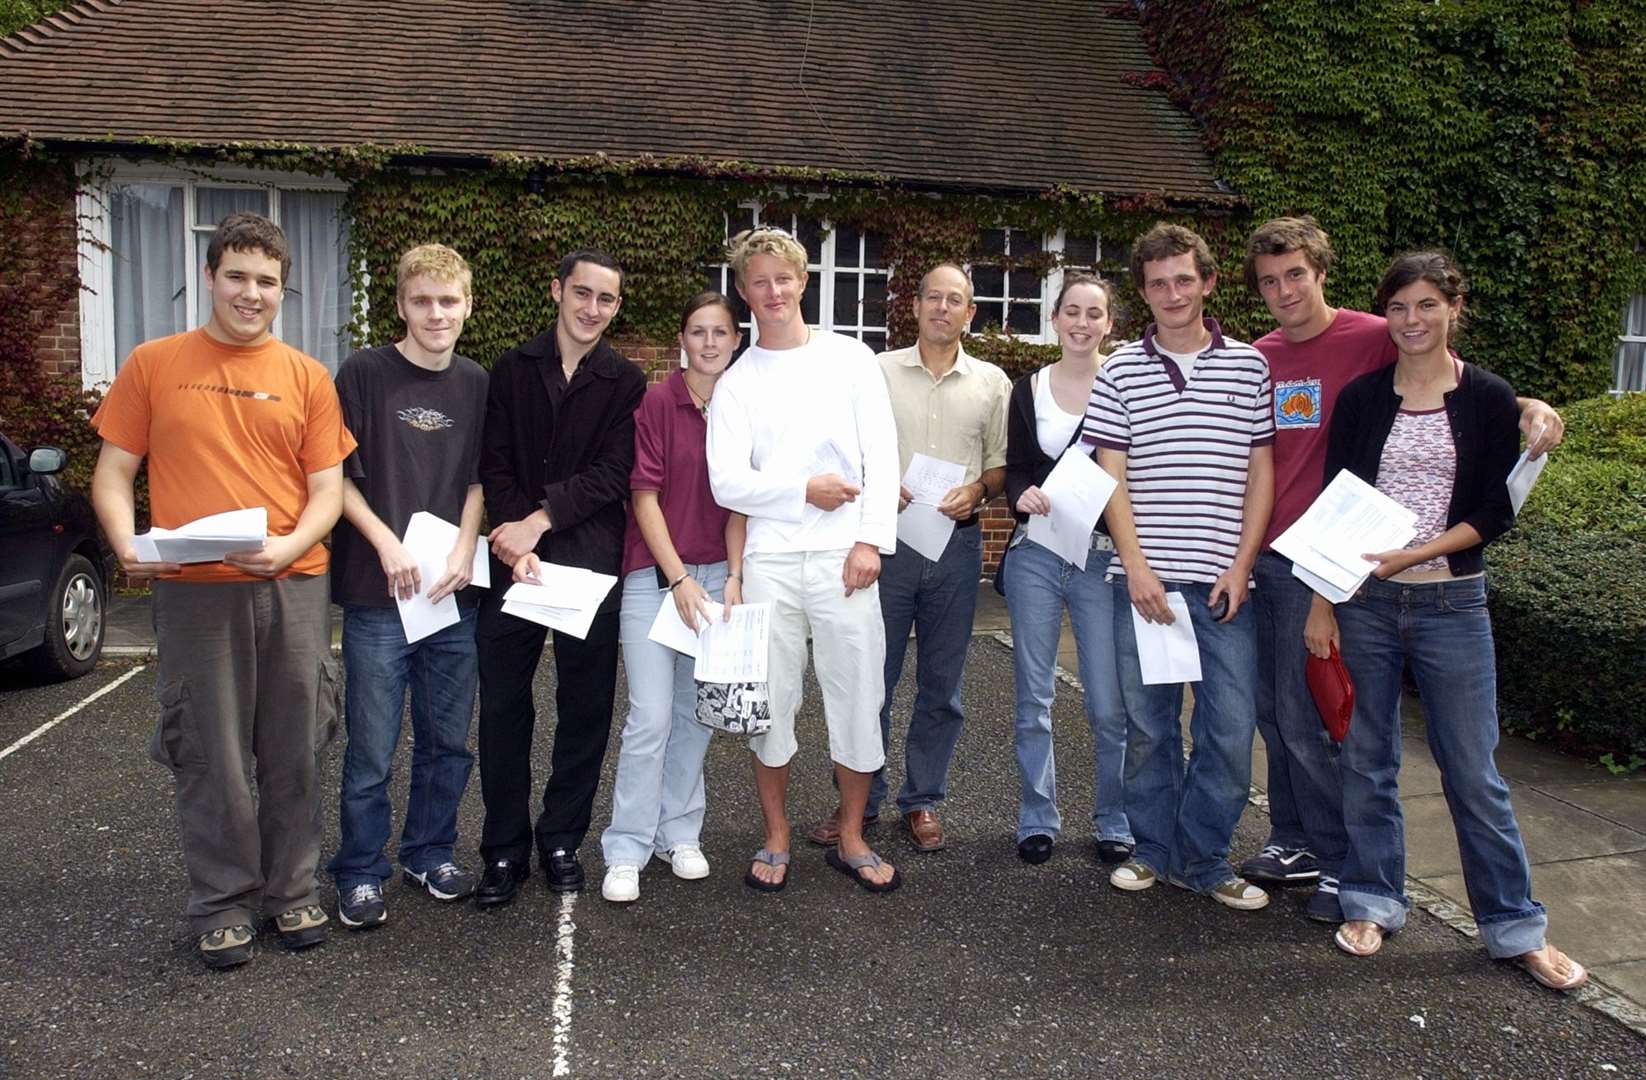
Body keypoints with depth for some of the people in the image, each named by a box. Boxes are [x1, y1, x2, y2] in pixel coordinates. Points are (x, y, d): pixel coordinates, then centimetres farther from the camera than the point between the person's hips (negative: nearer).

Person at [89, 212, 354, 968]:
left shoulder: (307, 377, 7)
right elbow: (112, 473, 5)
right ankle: (222, 904, 21)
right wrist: (128, 545, -13)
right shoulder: (153, 365, 5)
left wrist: (291, 546, -15)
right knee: (212, 756, 5)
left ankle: (292, 890, 25)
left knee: (294, 751, 9)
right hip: (194, 591, -1)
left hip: (294, 586, 1)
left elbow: (327, 488, 4)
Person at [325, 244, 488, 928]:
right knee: (372, 751, 3)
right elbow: (336, 478, -2)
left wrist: (465, 550, -2)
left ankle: (430, 853, 31)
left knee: (447, 741, 13)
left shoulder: (475, 384, 8)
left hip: (455, 592, 4)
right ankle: (359, 873, 19)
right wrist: (387, 544, -12)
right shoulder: (364, 374, -3)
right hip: (378, 594, -4)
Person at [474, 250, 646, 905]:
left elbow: (612, 475, -6)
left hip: (591, 564, 0)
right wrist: (516, 545, -13)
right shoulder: (512, 370, 9)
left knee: (586, 709, 6)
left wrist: (539, 520, -14)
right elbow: (494, 465, 1)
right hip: (513, 563, 1)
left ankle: (561, 841, 22)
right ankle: (505, 849, 17)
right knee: (503, 708, 4)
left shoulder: (625, 383, 5)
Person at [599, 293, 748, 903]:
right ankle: (626, 851, 6)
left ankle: (679, 833, 23)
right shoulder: (656, 402, -6)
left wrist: (733, 578, -5)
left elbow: (738, 502, 6)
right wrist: (680, 579, -12)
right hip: (654, 574, -4)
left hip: (716, 575, 4)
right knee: (652, 715, -6)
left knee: (696, 711, 10)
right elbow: (644, 497, -8)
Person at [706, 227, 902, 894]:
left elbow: (882, 456, 2)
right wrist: (803, 489, -11)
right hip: (769, 560, 0)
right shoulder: (736, 382, 7)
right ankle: (776, 839, 23)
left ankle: (852, 840, 21)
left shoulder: (849, 358, 7)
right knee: (769, 702, 6)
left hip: (844, 558, 0)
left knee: (858, 699, 4)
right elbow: (727, 482, -3)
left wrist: (871, 539, -6)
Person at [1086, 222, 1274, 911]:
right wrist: (1136, 567, -7)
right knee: (1147, 723, 8)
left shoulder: (1249, 365, 7)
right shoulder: (1119, 371, 5)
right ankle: (1154, 848, 23)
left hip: (1225, 580, 0)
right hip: (1144, 577, 0)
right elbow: (1111, 476, 2)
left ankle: (1203, 860, 17)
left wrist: (1241, 567, -3)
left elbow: (1261, 473, 6)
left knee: (1231, 727, 1)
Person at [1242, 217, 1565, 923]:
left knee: (1304, 715, -3)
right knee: (1273, 710, 13)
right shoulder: (1260, 357, 10)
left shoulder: (1373, 340, -7)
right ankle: (1294, 842, 30)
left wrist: (1532, 406, -25)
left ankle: (1343, 863, 14)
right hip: (1261, 556, 6)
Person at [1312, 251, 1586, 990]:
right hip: (1363, 603, 1)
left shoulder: (1489, 399, 1)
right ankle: (1371, 902, 24)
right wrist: (1320, 605, -3)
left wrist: (1418, 552, -16)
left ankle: (1515, 926, 18)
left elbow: (1496, 512, -2)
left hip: (1452, 604, -1)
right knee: (1366, 760, 9)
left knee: (1473, 770, 4)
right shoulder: (1361, 397, 4)